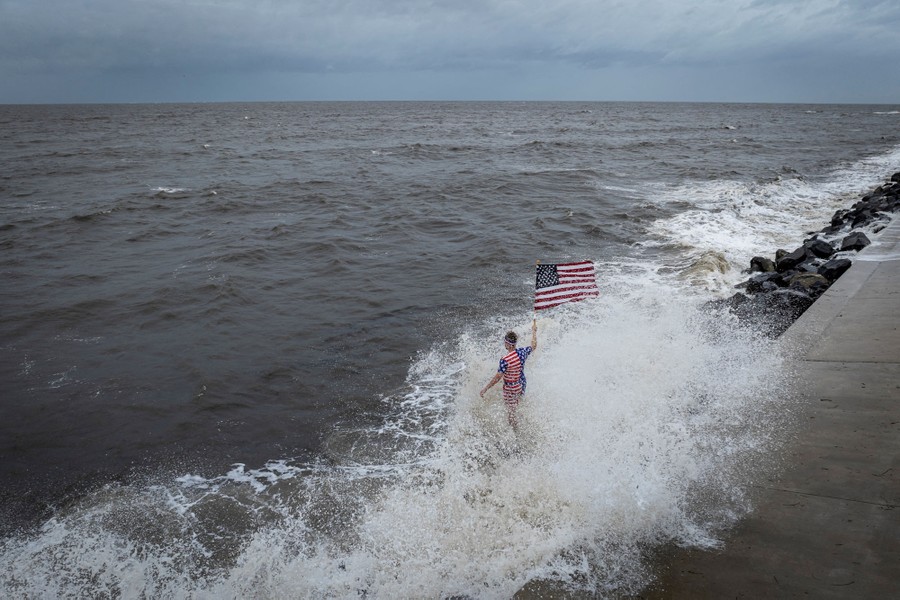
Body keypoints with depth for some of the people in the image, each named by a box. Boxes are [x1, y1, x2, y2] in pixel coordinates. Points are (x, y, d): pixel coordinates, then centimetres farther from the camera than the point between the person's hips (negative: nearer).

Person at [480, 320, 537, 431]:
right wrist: (534, 332, 25)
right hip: (521, 386, 8)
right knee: (517, 409, 28)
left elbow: (498, 377, -27)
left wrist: (485, 388, -18)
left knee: (511, 414, 9)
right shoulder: (522, 352, -11)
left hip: (510, 389, -8)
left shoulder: (505, 360, -30)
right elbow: (534, 346, 11)